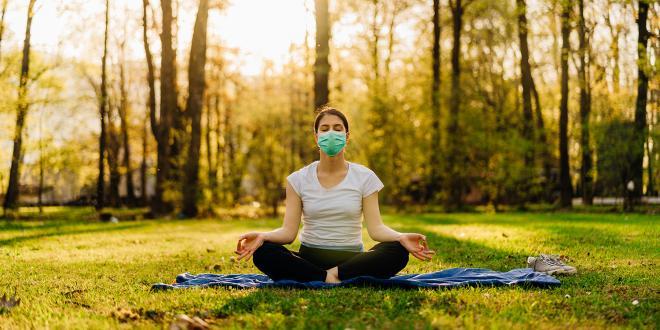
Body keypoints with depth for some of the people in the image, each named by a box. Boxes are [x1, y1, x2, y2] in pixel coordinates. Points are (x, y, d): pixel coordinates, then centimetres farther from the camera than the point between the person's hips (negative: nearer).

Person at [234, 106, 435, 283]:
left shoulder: (364, 177, 2)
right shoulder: (298, 180, 3)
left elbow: (376, 228, -6)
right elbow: (288, 231, -5)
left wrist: (402, 238, -28)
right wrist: (262, 236, -27)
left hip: (351, 260, 0)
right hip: (309, 259, 0)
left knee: (397, 252, -29)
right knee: (263, 253, -29)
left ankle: (335, 274, -24)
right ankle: (329, 279, -28)